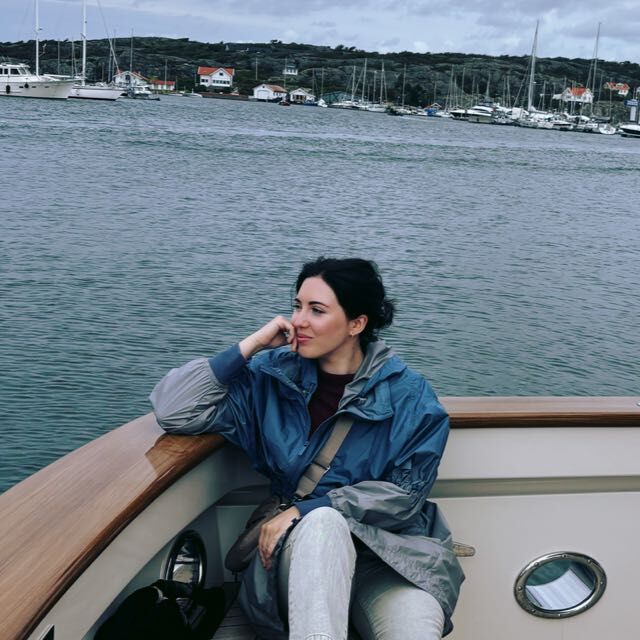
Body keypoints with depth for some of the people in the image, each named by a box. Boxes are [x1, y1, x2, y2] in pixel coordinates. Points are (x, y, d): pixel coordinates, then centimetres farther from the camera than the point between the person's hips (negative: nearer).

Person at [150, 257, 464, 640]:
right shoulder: (272, 376, 4)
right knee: (324, 522, -37)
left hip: (390, 551, -1)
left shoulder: (409, 395, 0)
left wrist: (307, 509, -15)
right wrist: (251, 345, -7)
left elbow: (405, 494, -5)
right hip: (298, 548, 2)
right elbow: (173, 411, -4)